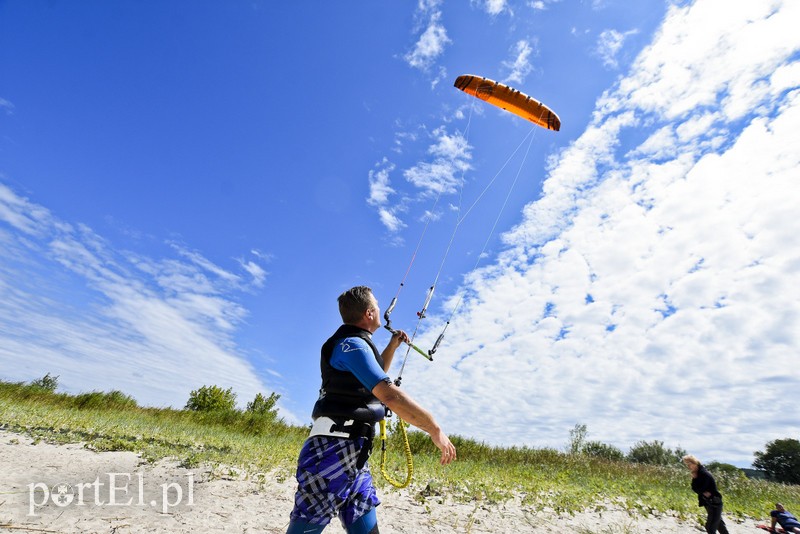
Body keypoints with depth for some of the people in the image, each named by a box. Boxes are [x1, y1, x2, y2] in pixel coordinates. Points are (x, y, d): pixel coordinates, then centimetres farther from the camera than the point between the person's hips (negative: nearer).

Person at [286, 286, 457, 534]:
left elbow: (373, 377, 37)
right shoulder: (352, 344, -15)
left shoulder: (355, 344, 17)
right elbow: (389, 395, -26)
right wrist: (435, 429, -20)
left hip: (355, 456, 10)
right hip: (333, 450, -10)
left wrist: (393, 346, 31)